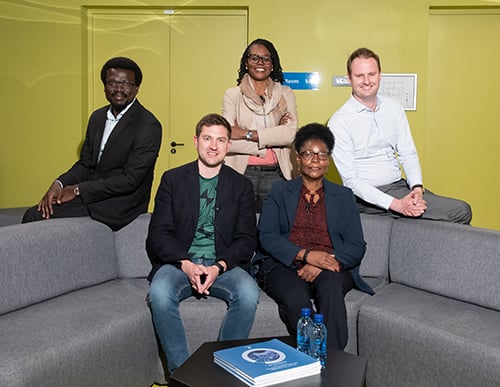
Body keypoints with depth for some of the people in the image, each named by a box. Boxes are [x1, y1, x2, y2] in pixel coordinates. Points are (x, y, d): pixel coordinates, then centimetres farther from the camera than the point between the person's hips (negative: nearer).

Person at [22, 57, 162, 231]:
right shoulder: (97, 117, 13)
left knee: (35, 216, -17)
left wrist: (78, 190, -16)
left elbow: (129, 179, -18)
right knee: (33, 214, -12)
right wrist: (59, 184, -7)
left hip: (119, 205, -7)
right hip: (92, 195, 7)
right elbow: (85, 164, 14)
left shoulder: (148, 126, -13)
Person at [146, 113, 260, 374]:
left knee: (249, 292, -30)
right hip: (179, 262, 0)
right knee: (160, 292, -32)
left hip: (222, 265, 1)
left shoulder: (241, 185, 10)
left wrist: (219, 267, -14)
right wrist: (186, 264, -16)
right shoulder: (173, 179, 8)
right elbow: (158, 235, 1)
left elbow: (246, 239, 4)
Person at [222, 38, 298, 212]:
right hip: (242, 173, -1)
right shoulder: (232, 95, 4)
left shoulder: (285, 94, 9)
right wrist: (271, 139, -8)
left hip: (275, 174, 1)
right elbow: (227, 141, -7)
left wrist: (247, 134, -10)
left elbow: (291, 133, -6)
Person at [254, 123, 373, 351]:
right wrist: (306, 254, -15)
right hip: (284, 266, 0)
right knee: (296, 298, -35)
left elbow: (357, 246, 8)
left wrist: (323, 263, -13)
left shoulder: (343, 196, 19)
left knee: (330, 287, -35)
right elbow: (266, 236, 2)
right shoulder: (280, 191, 17)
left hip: (329, 269, 1)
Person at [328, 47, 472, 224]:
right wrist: (395, 204, -21)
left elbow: (408, 154, 10)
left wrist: (417, 187, -11)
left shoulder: (394, 108, 9)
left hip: (400, 186, 6)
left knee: (462, 211, -11)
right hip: (366, 196, -6)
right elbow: (350, 179, -12)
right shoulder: (339, 122, -9)